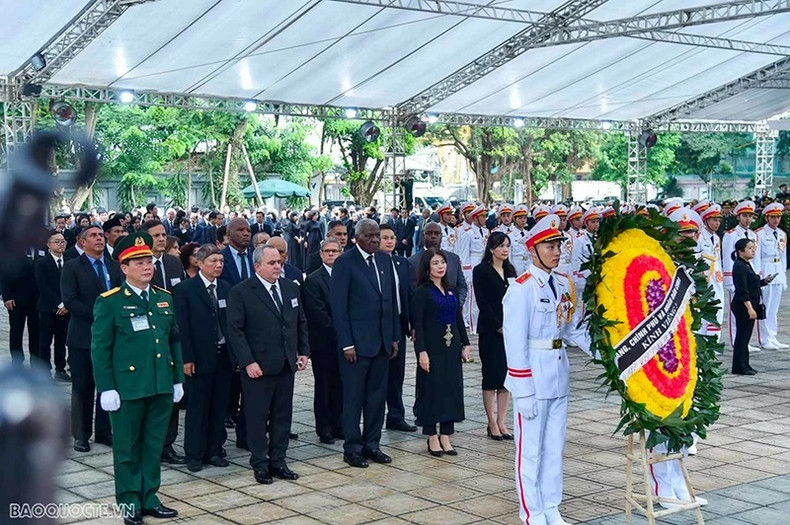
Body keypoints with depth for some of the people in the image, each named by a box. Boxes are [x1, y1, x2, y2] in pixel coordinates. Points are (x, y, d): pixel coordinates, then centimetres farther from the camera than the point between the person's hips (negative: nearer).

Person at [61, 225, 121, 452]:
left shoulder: (115, 266, 9)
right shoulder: (72, 267, -2)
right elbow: (69, 300, -12)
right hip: (83, 336, -3)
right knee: (83, 388, 5)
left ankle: (104, 432, 18)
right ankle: (81, 434, 14)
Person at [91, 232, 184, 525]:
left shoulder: (165, 298, 9)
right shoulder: (109, 302, -7)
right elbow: (100, 348, -8)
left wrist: (178, 379, 11)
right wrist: (106, 389, -12)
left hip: (162, 387, 5)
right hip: (127, 388, -5)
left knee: (154, 446, 12)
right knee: (127, 448, 7)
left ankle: (149, 499, 24)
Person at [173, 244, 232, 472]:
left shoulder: (226, 288, 9)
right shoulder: (185, 289, -6)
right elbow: (182, 327, -8)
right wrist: (187, 358, -13)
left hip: (224, 356, 5)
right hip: (200, 357, -4)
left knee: (219, 406, 9)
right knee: (197, 407, 3)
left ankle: (214, 451, 19)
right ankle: (194, 454, 13)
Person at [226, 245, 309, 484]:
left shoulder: (291, 288, 10)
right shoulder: (241, 292, -9)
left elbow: (301, 323, 16)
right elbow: (235, 330, -11)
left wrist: (303, 352, 7)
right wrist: (248, 362, -17)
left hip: (286, 365, 5)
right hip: (258, 367, -5)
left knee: (282, 416, 11)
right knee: (257, 417, 4)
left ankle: (278, 461, 21)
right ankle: (260, 464, 15)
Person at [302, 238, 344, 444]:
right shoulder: (313, 280, -6)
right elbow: (317, 313, -12)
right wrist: (336, 331, -14)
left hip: (343, 341, 4)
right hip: (323, 343, -4)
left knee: (340, 386, 9)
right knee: (324, 386, 4)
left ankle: (338, 425, 18)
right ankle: (324, 429, 12)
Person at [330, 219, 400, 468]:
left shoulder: (385, 260, 10)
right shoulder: (345, 262, -8)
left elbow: (392, 300, 14)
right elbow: (338, 306, -10)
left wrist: (395, 337, 10)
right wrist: (346, 343, -14)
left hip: (382, 341, 6)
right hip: (357, 342, -6)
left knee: (377, 395, 11)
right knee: (353, 397, 2)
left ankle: (371, 445, 21)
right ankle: (352, 448, 12)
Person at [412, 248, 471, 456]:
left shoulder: (450, 290, 12)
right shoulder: (422, 291, -6)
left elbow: (459, 318, 15)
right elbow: (418, 323, -11)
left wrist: (465, 343, 9)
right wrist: (421, 351, -17)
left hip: (452, 346, 6)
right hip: (432, 346, -6)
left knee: (452, 388, 6)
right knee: (431, 389, -1)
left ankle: (445, 435, 13)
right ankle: (432, 437, 9)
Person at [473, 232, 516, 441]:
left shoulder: (510, 271, 13)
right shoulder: (481, 271, -6)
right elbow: (482, 302, -11)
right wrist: (499, 326, -13)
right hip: (490, 331, -6)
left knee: (507, 376, 7)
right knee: (491, 377, 0)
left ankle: (501, 423, 14)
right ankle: (492, 424, 7)